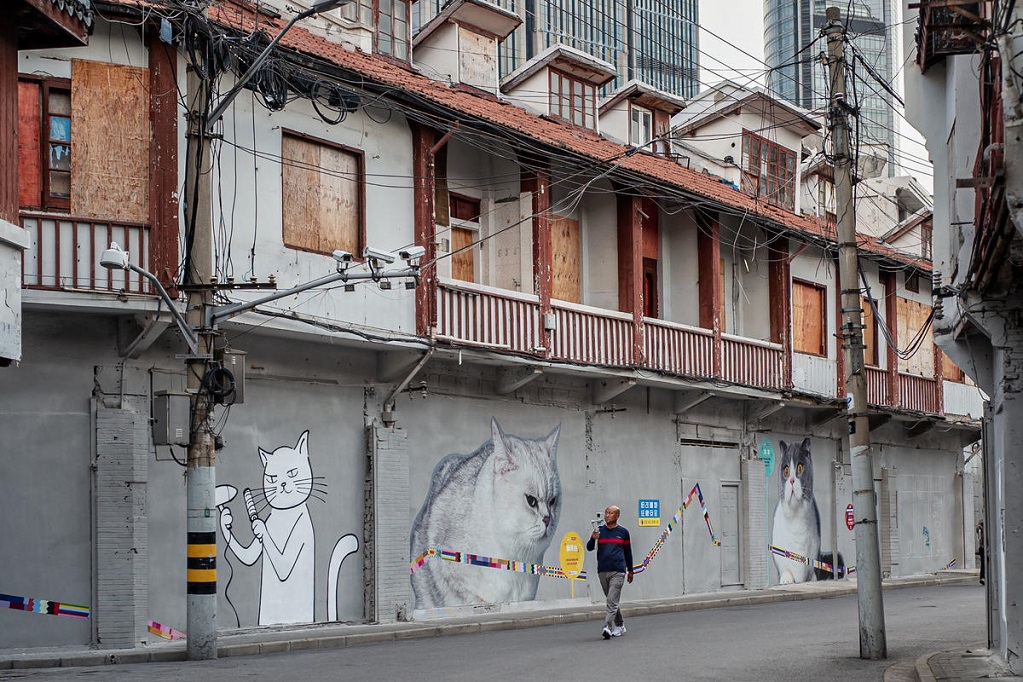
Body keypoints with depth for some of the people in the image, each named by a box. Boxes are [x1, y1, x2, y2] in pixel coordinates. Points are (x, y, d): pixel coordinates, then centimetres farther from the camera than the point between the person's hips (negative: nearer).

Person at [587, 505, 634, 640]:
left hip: (618, 571, -3)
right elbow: (589, 548, 1)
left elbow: (628, 552, 15)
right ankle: (619, 626, 24)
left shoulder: (623, 532, 6)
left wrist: (630, 570, 19)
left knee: (612, 601, -14)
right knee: (612, 601, 12)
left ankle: (607, 627, -22)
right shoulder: (599, 531, 8)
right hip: (602, 571, 3)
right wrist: (593, 539, -20)